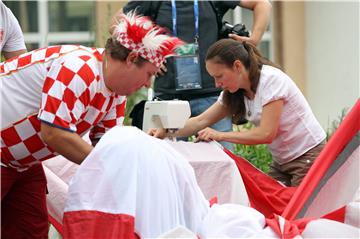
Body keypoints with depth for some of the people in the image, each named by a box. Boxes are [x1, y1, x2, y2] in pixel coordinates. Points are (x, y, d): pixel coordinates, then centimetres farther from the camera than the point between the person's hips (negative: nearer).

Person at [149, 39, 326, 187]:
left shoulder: (271, 80, -22)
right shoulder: (234, 92, 3)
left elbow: (266, 134, -25)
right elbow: (201, 121, 2)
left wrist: (220, 135, -22)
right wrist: (164, 132, -13)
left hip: (309, 156, -8)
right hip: (281, 161, 8)